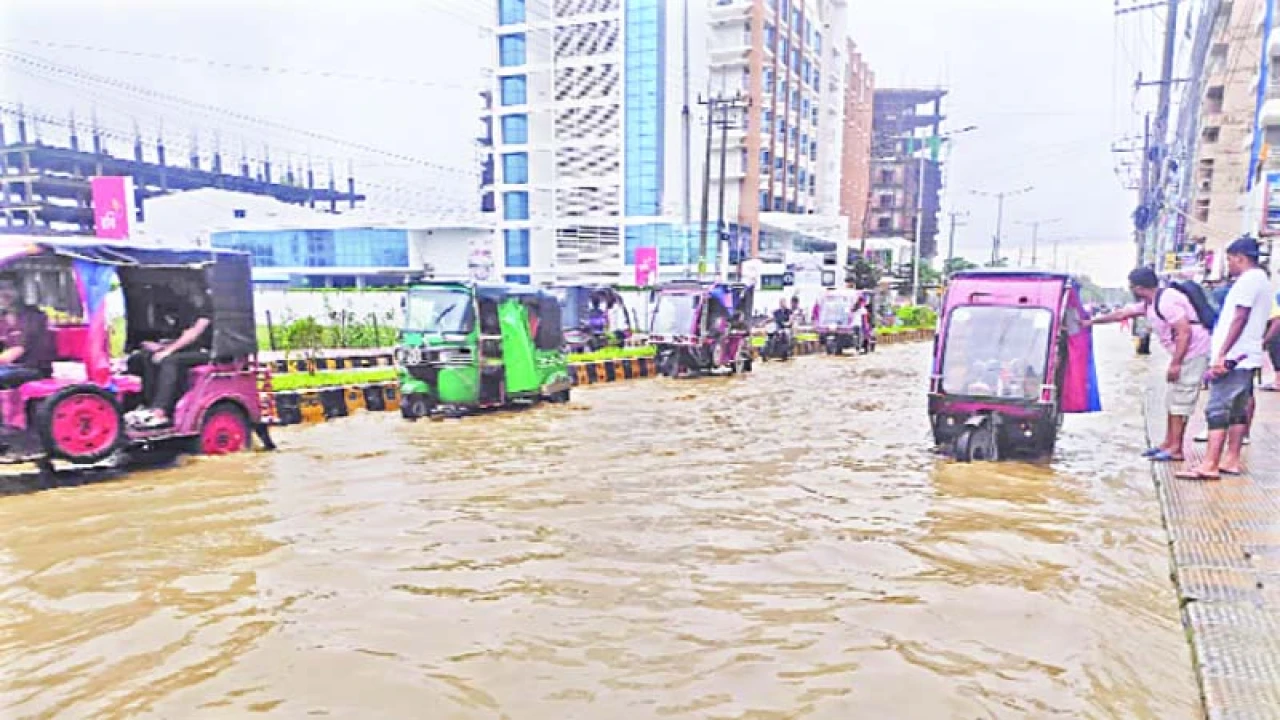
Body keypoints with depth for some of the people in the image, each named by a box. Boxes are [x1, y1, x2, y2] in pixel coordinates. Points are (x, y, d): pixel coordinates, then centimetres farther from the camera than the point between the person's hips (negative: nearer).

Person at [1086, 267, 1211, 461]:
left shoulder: (1167, 301, -21)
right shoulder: (1149, 303, 10)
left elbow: (1185, 332, -24)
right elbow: (1122, 314, 23)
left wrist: (1175, 363, -24)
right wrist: (1092, 321, 27)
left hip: (1193, 352, -10)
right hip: (1182, 355, 10)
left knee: (1180, 401, -8)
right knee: (1172, 400, 14)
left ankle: (1175, 449, -4)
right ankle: (1168, 443, 20)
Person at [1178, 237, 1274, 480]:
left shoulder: (1248, 279, -12)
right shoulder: (1262, 280, 19)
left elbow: (1240, 319, -19)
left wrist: (1222, 355, -22)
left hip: (1233, 357, -10)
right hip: (1246, 357, 10)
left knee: (1217, 411, -11)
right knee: (1237, 411, 11)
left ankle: (1209, 466, -13)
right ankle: (1231, 460, 14)